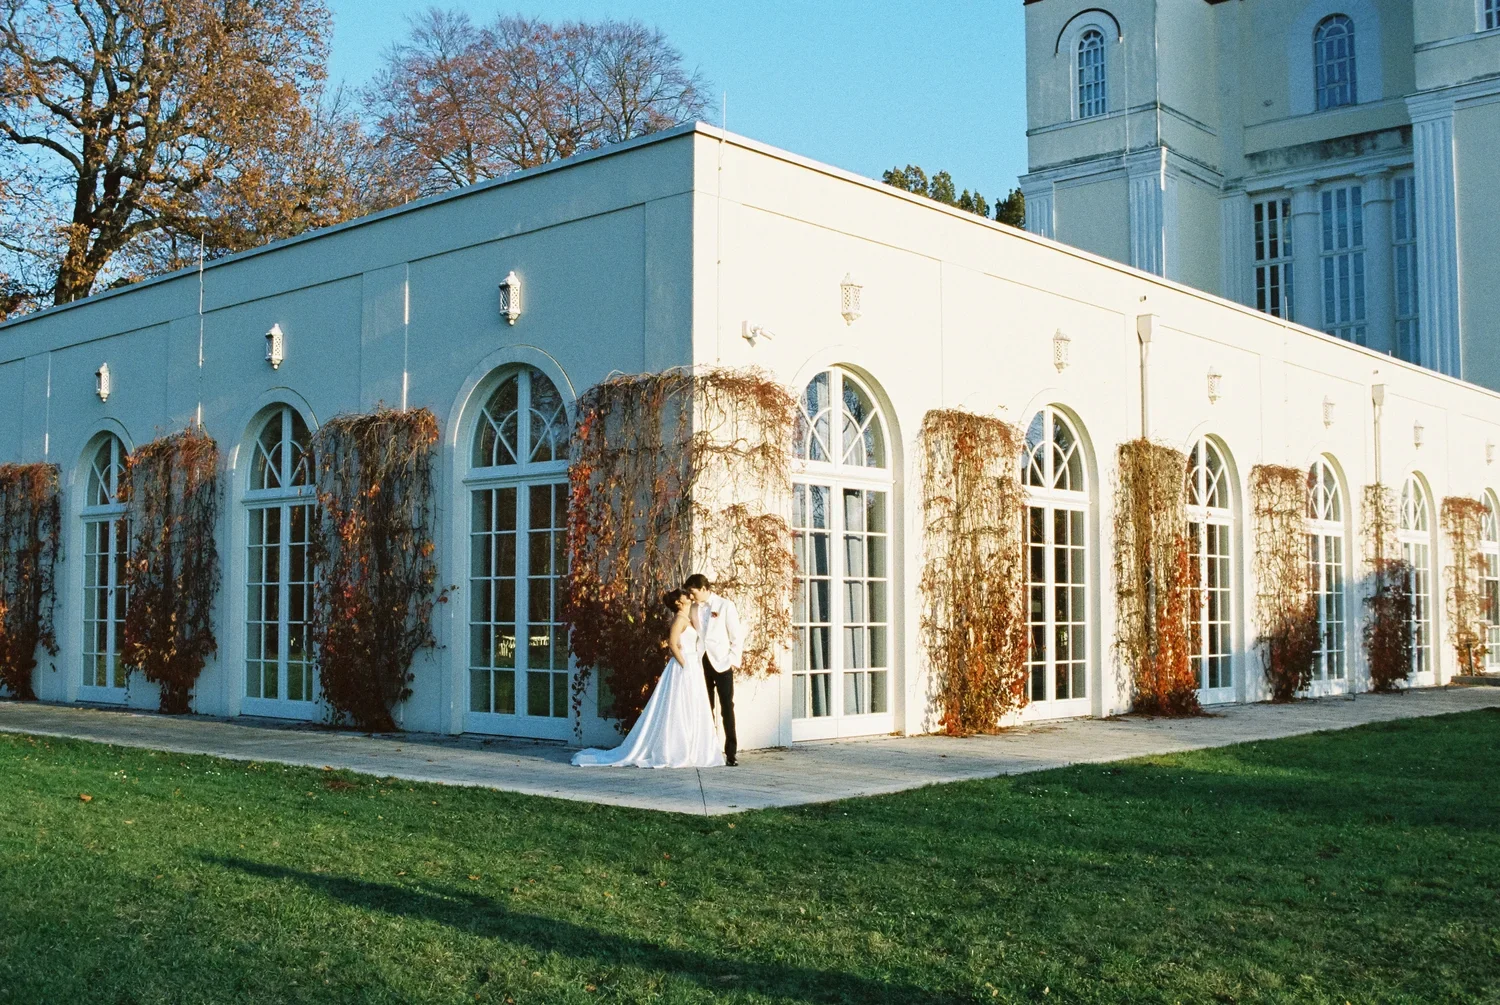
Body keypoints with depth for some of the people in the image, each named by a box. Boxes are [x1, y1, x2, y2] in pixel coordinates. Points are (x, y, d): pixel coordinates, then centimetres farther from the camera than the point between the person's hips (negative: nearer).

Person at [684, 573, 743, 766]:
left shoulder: (725, 606, -2)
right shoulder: (694, 609, 10)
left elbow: (737, 635, -2)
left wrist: (733, 659, -9)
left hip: (722, 663, -4)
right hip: (702, 663, 4)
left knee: (727, 708, -4)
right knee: (705, 708, 4)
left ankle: (730, 753, -2)